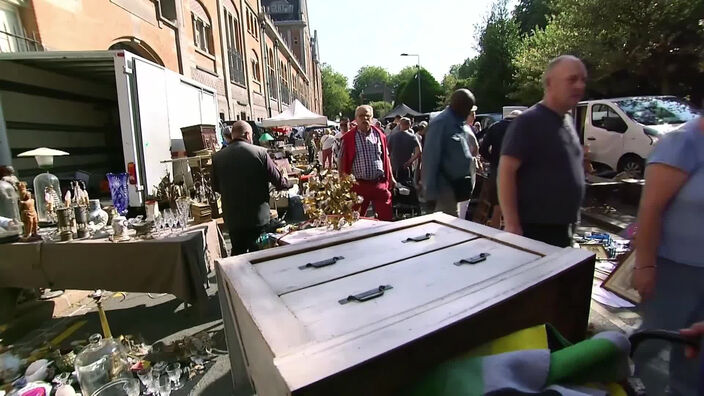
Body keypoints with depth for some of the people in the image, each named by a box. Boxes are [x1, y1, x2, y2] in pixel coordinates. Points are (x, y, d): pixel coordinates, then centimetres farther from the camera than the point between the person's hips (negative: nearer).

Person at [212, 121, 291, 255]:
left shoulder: (217, 157, -5)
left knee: (237, 252, 18)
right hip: (258, 216, -2)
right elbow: (278, 181, -8)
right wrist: (287, 183, 15)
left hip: (232, 218, 2)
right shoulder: (260, 152, -13)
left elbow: (216, 187, 6)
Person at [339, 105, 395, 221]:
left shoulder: (379, 135, 9)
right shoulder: (348, 138, 0)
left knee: (386, 218, 5)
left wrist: (390, 178, 15)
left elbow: (386, 158, 16)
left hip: (380, 183, 2)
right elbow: (343, 162, 2)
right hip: (359, 185, -2)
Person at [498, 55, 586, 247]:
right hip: (534, 229, -9)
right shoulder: (528, 121, -15)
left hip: (563, 228, 9)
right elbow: (506, 171, -22)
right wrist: (512, 226, -26)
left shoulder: (568, 121, 11)